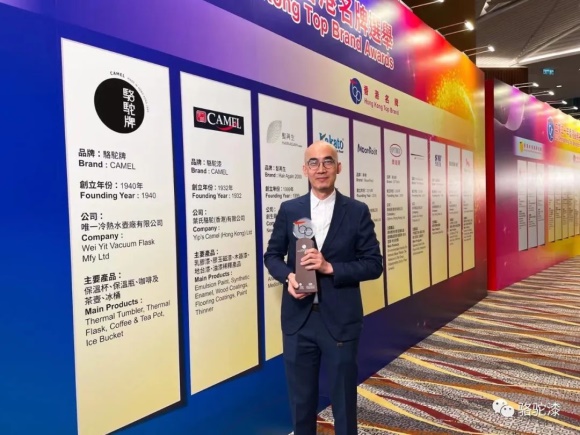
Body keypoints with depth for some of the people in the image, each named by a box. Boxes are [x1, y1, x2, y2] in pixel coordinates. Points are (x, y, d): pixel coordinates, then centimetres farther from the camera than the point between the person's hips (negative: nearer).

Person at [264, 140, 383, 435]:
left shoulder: (357, 211, -1)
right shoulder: (289, 210, 3)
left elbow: (374, 264, -3)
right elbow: (272, 255, 9)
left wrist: (330, 267, -17)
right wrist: (288, 276, -12)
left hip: (340, 319, -1)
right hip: (298, 319, 2)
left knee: (343, 399, 14)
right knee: (301, 397, 16)